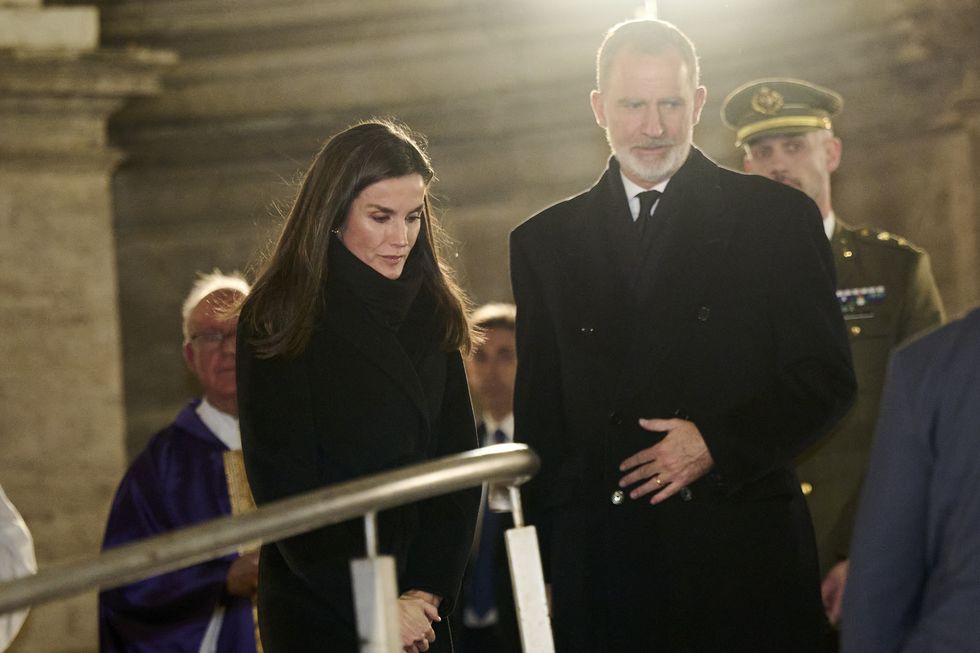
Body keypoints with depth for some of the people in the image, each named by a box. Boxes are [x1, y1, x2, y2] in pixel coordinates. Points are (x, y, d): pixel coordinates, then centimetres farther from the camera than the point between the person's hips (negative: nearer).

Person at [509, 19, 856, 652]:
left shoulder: (779, 217, 5)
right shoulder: (545, 242, 13)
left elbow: (827, 377, 2)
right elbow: (539, 415, 13)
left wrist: (719, 443, -12)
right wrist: (539, 559, 7)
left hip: (745, 554, -2)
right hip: (600, 563, 2)